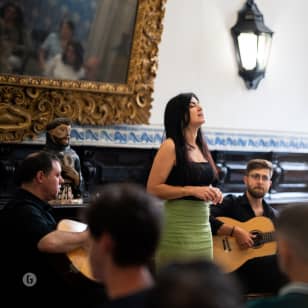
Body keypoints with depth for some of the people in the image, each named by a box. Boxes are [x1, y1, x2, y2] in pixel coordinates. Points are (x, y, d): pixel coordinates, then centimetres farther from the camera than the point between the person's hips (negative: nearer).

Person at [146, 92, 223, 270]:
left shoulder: (202, 147, 14)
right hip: (178, 227, -7)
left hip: (203, 226, 7)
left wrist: (212, 192, 8)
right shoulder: (171, 146, -7)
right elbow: (153, 188, -12)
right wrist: (191, 190, -17)